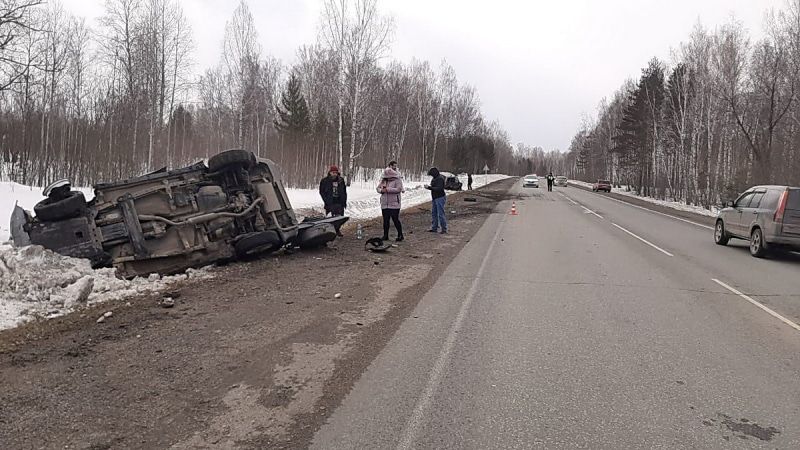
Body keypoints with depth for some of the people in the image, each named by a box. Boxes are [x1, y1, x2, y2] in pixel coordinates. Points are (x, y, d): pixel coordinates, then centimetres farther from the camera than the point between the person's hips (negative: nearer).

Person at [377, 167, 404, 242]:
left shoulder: (397, 180, -5)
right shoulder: (383, 180, 13)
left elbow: (398, 189, -18)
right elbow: (378, 188, 15)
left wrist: (387, 189, -20)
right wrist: (381, 190, -9)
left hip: (394, 204, -6)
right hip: (384, 204, 6)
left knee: (396, 220, -5)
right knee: (385, 220, 10)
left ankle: (400, 235, 6)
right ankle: (385, 236, 20)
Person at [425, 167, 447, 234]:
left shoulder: (440, 178, -18)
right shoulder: (434, 178, 12)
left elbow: (439, 188, -26)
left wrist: (429, 187, -26)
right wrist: (428, 186, 6)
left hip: (440, 198, -10)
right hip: (434, 198, 10)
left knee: (440, 214, -8)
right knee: (433, 213, 13)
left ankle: (444, 229, -2)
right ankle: (434, 228, 21)